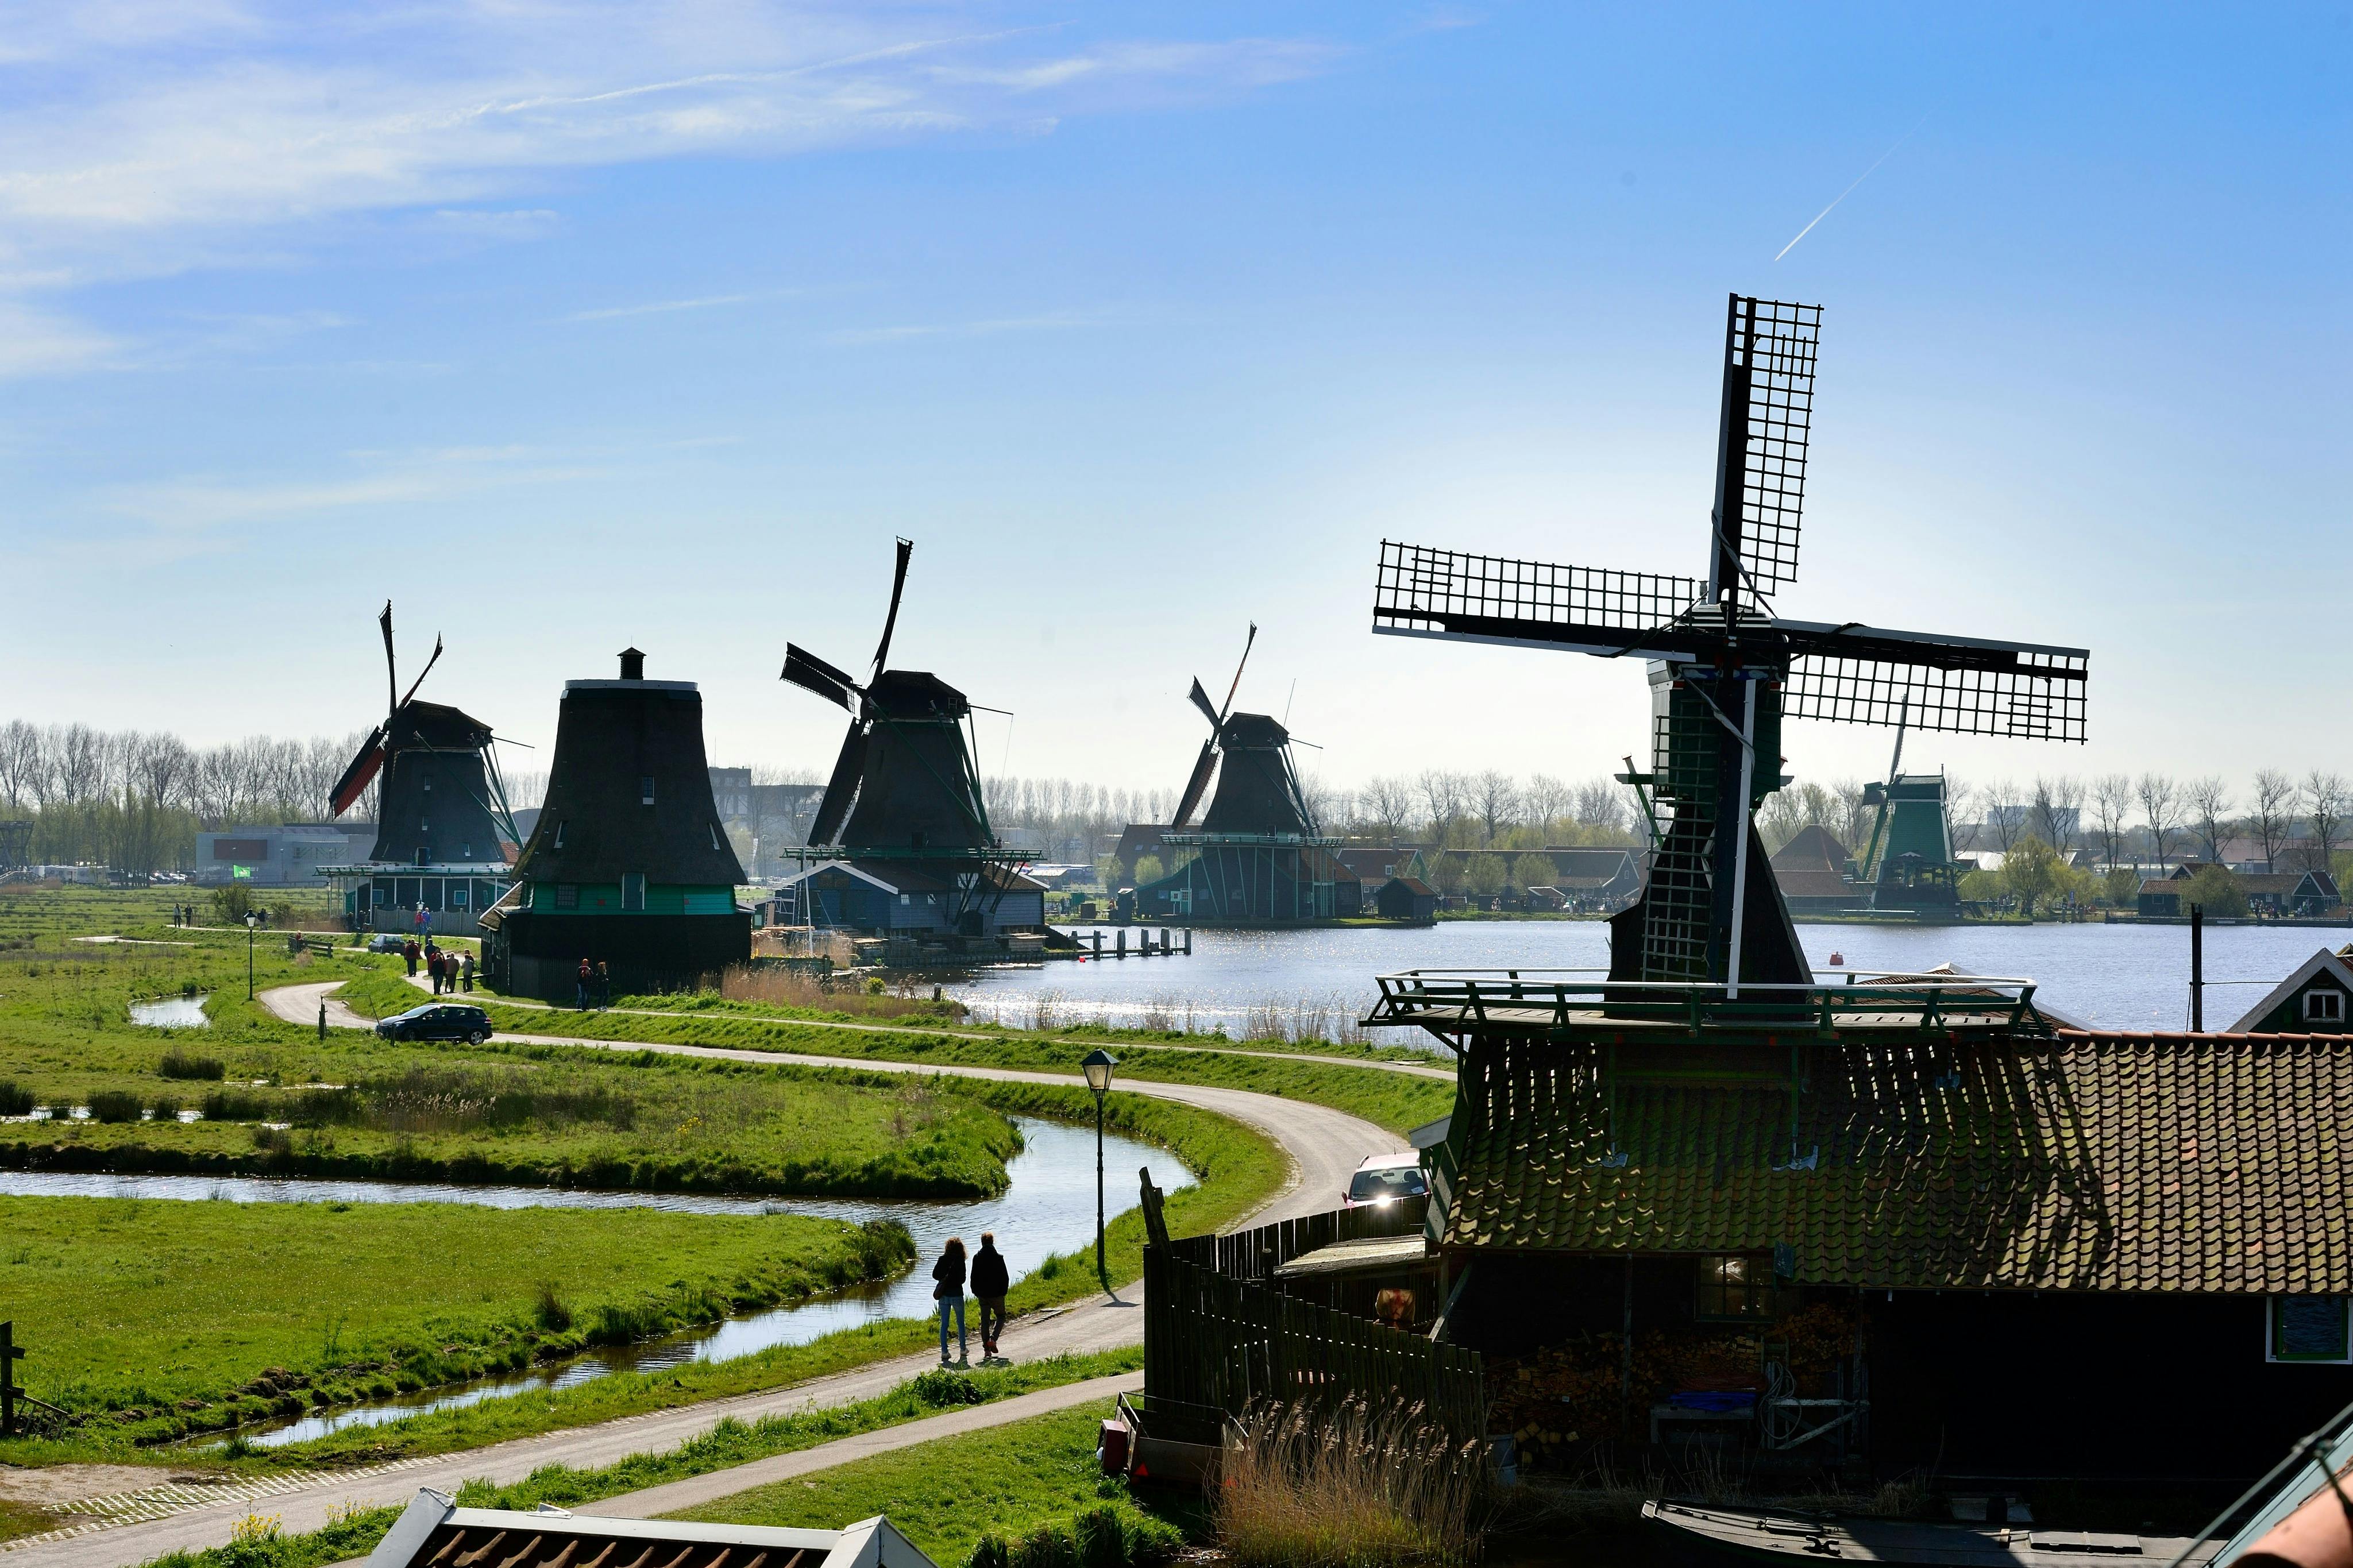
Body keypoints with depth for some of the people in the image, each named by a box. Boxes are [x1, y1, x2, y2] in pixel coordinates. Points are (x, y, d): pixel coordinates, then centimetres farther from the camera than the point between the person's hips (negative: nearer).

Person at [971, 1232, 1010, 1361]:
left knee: (985, 1320, 9)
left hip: (983, 1295, 2)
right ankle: (993, 1338, -7)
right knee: (1001, 1316, 16)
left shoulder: (977, 1258, -2)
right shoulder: (998, 1258, -10)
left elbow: (974, 1277, 2)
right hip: (997, 1295, -2)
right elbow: (1005, 1277, -8)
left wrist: (976, 1292, 13)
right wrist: (1004, 1291, 5)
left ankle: (986, 1349, 5)